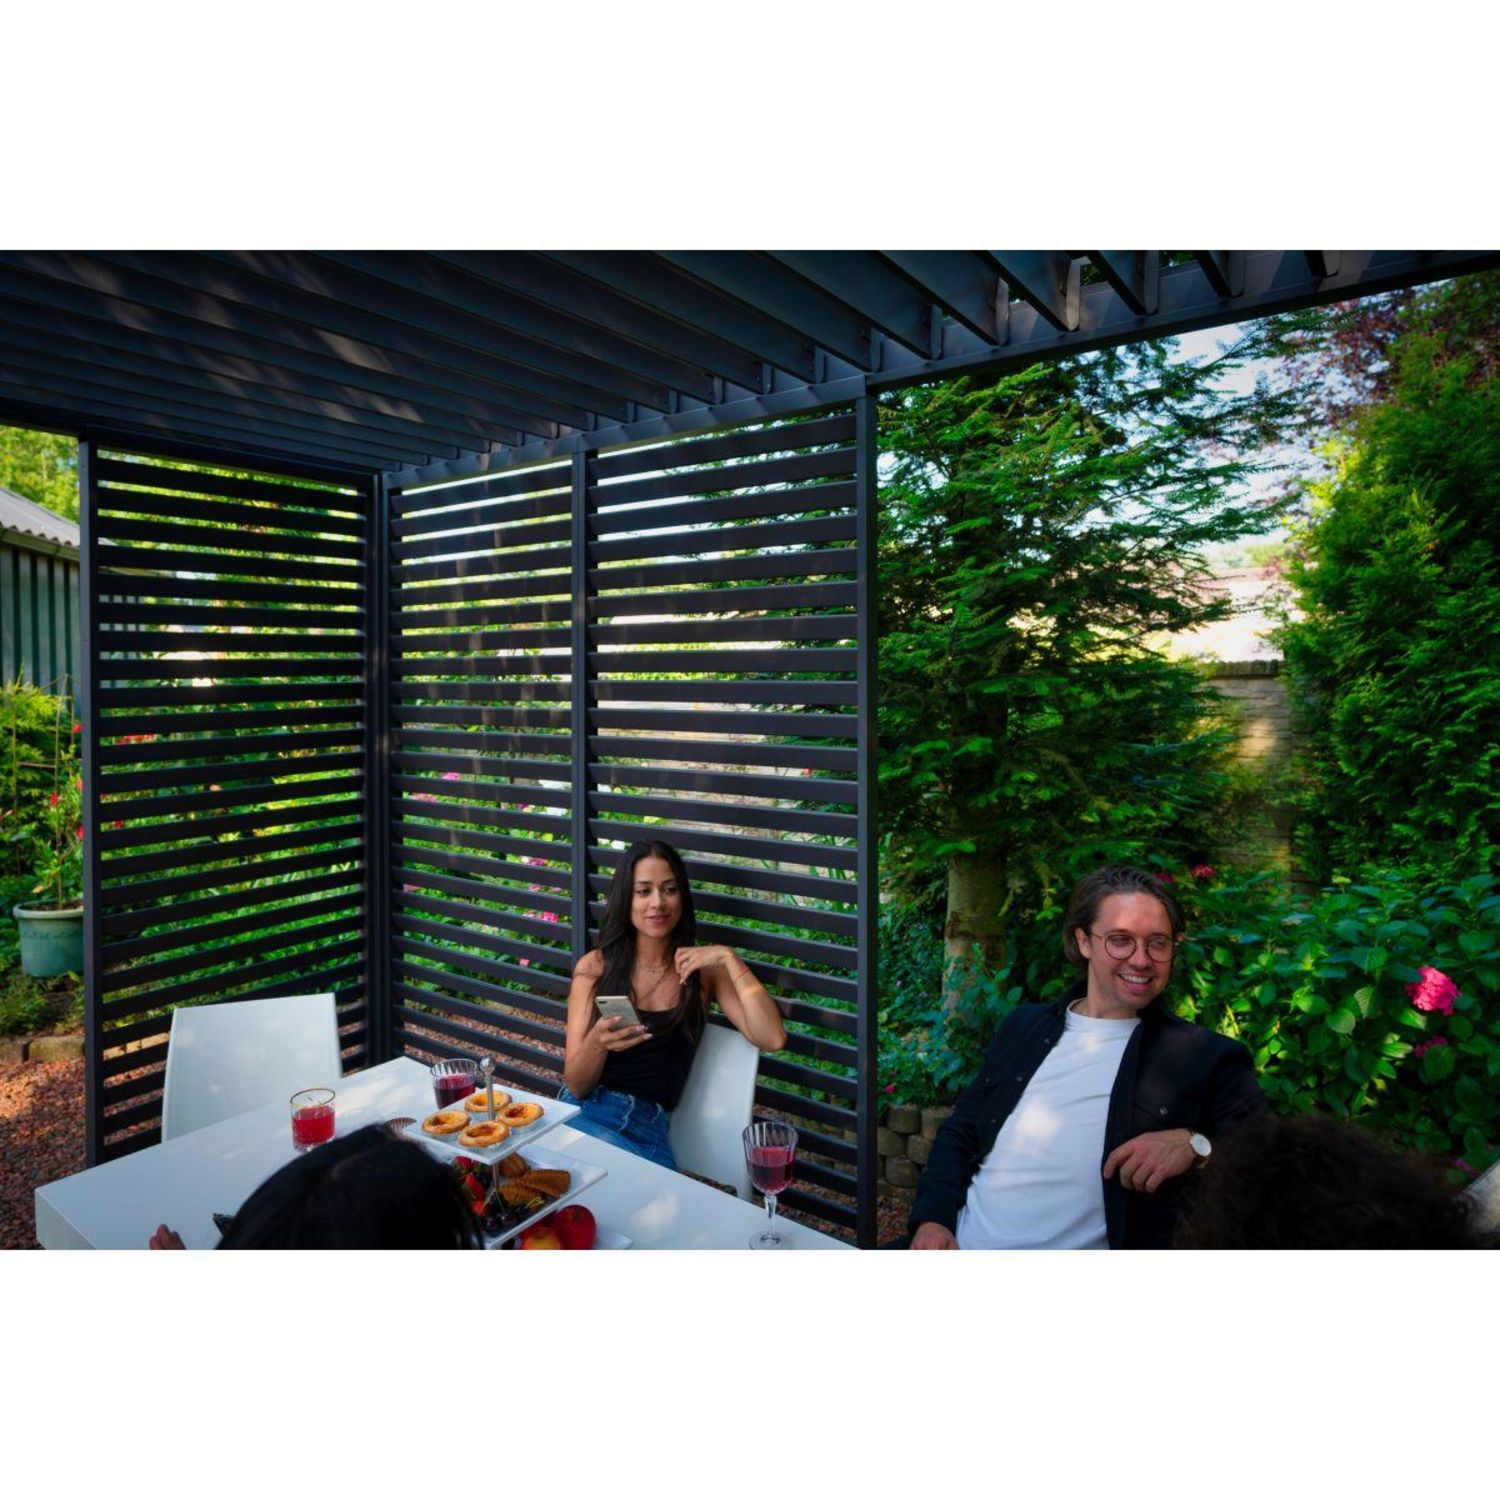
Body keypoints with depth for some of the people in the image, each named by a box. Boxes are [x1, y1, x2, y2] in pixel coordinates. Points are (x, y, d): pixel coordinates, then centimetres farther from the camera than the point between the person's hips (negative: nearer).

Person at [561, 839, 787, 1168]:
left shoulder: (703, 970, 8)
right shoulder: (594, 967, 4)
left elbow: (772, 1039, -7)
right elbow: (576, 1086, 1)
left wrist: (729, 958, -11)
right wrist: (598, 1042, -21)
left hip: (650, 1127, 2)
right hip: (586, 1112, -2)